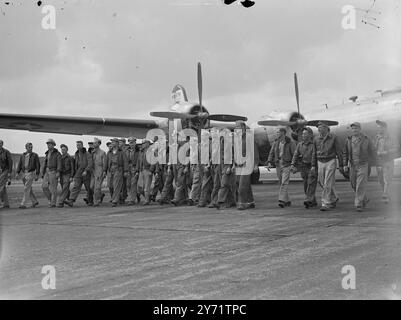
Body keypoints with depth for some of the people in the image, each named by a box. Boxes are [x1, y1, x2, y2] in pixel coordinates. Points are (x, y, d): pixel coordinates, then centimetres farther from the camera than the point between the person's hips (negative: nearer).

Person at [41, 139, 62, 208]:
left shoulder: (57, 153, -6)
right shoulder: (47, 153, 16)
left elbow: (59, 163, -13)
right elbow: (45, 163, 18)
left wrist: (58, 172, -24)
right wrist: (43, 173, 12)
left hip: (53, 172, -7)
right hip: (47, 172, 7)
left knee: (53, 188, -7)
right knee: (44, 187, -4)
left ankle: (53, 203, -2)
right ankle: (50, 199, 12)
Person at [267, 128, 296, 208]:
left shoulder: (290, 143, -6)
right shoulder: (276, 143, 8)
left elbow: (294, 155, -7)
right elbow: (271, 153, 8)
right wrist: (269, 163, -5)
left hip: (287, 165, -6)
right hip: (278, 165, 6)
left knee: (284, 183, -15)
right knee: (281, 184, 10)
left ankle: (282, 201, -20)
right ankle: (287, 201, 21)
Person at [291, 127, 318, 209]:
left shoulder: (313, 144, -11)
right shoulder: (300, 144, 6)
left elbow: (314, 156, -19)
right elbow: (296, 155, 1)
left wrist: (313, 166, -29)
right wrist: (293, 165, -11)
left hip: (312, 168, -6)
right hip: (303, 167, 6)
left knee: (311, 184, -13)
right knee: (306, 186, 7)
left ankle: (308, 200, -21)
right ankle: (313, 202, 16)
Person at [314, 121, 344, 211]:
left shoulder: (334, 138, -6)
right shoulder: (316, 139, 5)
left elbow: (339, 152, -3)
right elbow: (314, 153, 10)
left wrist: (341, 166, -4)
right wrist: (313, 165, 2)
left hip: (331, 162, -5)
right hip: (320, 163, 5)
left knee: (328, 184, -11)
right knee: (322, 183, 9)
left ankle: (326, 204, -7)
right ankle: (334, 199, 32)